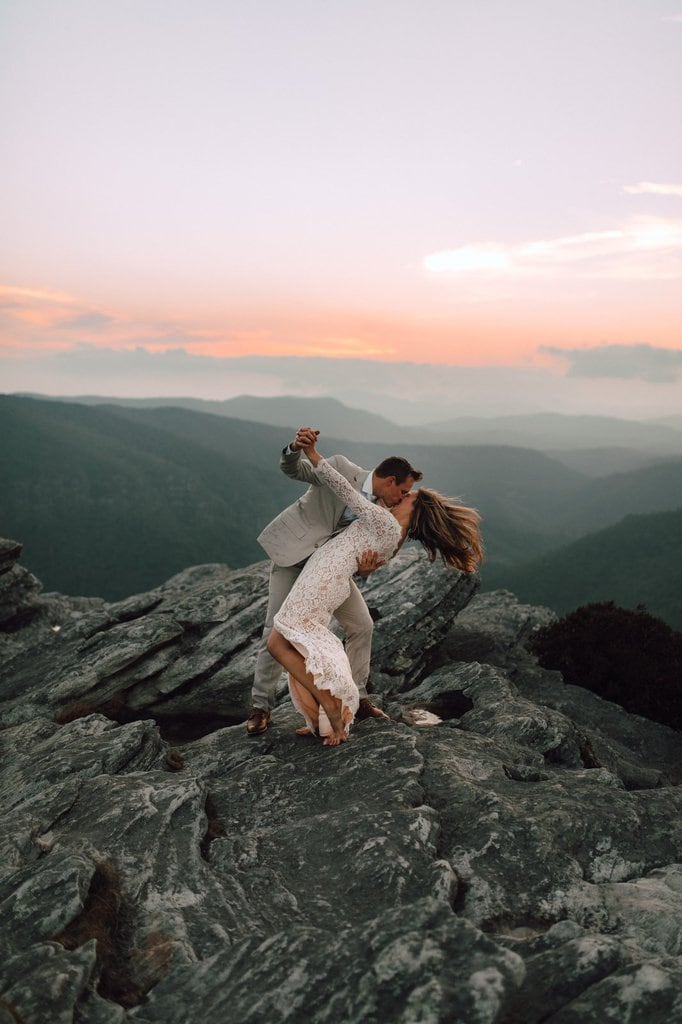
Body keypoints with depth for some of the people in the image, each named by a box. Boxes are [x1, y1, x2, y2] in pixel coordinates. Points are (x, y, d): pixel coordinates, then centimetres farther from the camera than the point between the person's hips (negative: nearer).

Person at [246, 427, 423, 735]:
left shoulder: (381, 511, -3)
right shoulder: (342, 468, -18)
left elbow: (363, 549, -5)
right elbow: (293, 469, -16)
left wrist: (364, 568, -30)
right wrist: (296, 448, -40)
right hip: (292, 554, -5)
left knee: (362, 626, 0)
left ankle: (357, 698, 17)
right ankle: (260, 706, 10)